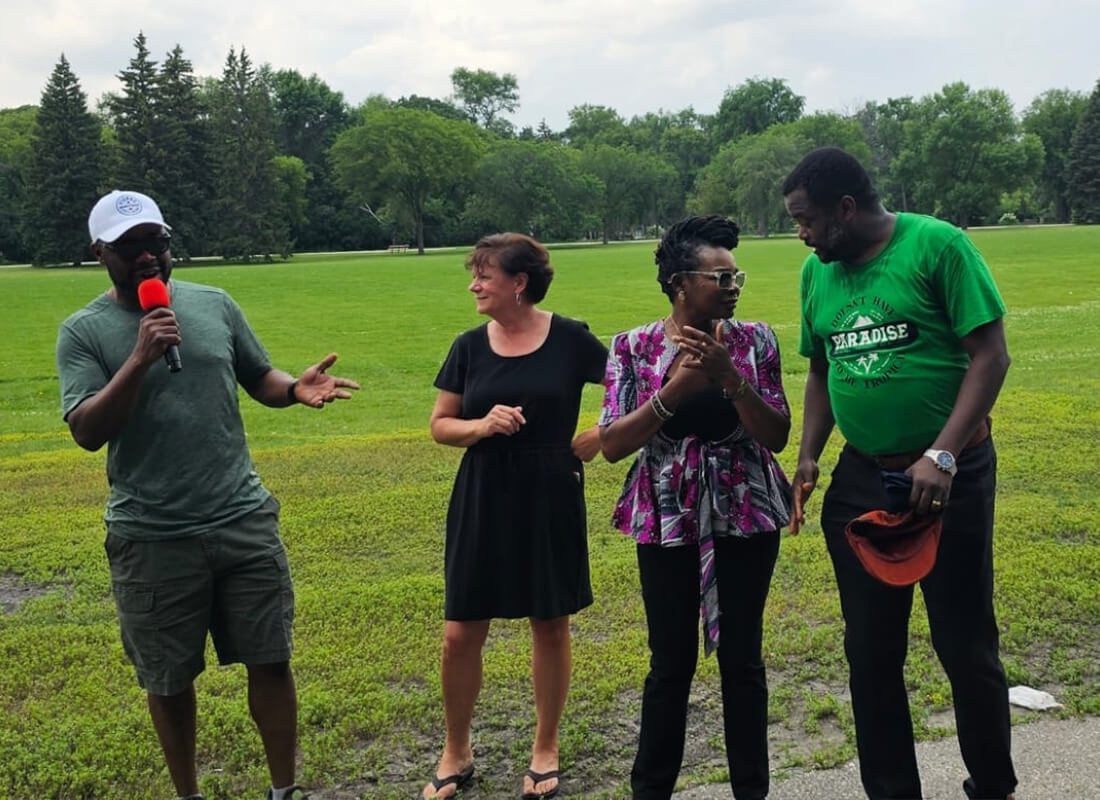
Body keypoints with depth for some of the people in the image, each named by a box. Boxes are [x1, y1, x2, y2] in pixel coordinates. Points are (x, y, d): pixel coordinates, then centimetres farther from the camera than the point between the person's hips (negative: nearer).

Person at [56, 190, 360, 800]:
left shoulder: (215, 304, 3)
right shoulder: (84, 331, -5)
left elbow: (259, 379, 12)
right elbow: (87, 432, -14)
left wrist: (296, 389, -10)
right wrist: (140, 359, -24)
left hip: (245, 522, 2)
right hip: (152, 539, -2)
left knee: (270, 660, 8)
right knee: (169, 680, 13)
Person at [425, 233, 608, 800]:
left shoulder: (570, 339, -7)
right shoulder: (470, 346, 1)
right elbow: (440, 425, 5)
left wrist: (601, 436, -6)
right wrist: (482, 425, -13)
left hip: (551, 499, -2)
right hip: (482, 500, 2)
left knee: (551, 625, 9)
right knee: (460, 635, 3)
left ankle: (545, 748, 29)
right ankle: (456, 753, 23)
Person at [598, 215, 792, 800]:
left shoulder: (754, 340, -3)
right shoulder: (633, 347, -5)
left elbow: (777, 436, -7)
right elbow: (611, 445, -10)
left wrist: (729, 378, -21)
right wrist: (676, 389, -22)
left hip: (745, 518, 1)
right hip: (668, 521, -1)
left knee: (741, 656, 8)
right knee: (671, 662, 5)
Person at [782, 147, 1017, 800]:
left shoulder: (938, 246, -13)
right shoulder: (817, 272, 4)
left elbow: (991, 355, -15)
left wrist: (941, 457, -22)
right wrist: (808, 457, 1)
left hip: (951, 477, -5)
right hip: (861, 481, 5)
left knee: (967, 647, 5)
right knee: (871, 651, 12)